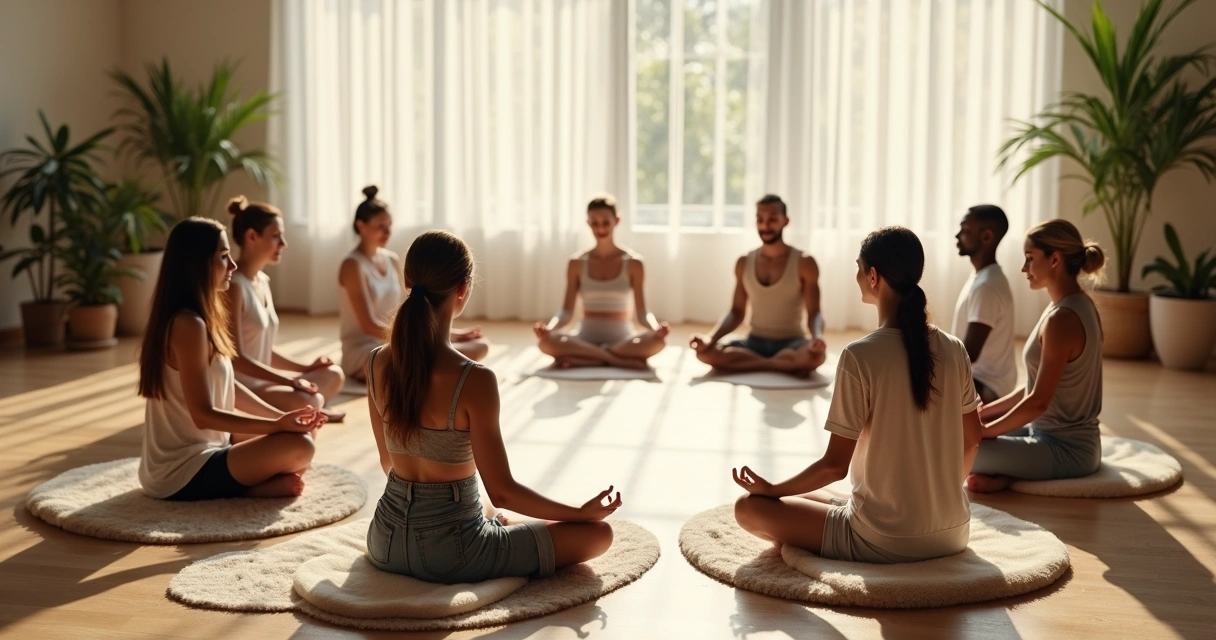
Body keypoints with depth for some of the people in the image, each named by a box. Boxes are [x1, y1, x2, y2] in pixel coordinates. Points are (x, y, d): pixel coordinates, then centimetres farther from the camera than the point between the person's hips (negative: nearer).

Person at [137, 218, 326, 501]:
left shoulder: (200, 317, 9)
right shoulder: (189, 324, -21)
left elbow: (229, 387, 13)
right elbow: (204, 415, -23)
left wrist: (282, 417, 4)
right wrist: (277, 425, -22)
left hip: (203, 448, 10)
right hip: (183, 473, -10)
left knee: (301, 431, 17)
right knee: (299, 446, -24)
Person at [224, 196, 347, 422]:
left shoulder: (263, 281, 13)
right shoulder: (234, 285, -15)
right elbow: (235, 357, -21)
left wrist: (306, 367, 8)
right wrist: (289, 380, -24)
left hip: (260, 382, 10)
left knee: (333, 375, 12)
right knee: (308, 401, -31)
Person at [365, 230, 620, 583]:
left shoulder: (378, 363, -7)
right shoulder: (475, 380, -26)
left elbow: (387, 462, 7)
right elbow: (502, 491, -20)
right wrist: (583, 512, -7)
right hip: (449, 552, -7)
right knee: (598, 532, 6)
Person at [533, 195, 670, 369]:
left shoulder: (633, 263, 2)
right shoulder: (577, 264, 5)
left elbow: (642, 314, -2)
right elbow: (566, 312, 1)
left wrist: (656, 328, -25)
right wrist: (548, 328, -21)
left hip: (621, 339, -1)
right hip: (586, 338, 1)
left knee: (656, 341, -35)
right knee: (547, 342, -33)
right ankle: (623, 361, -26)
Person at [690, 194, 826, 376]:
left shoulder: (804, 263, -4)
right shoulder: (744, 263, 6)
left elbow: (814, 313, -7)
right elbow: (736, 312, 7)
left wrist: (818, 337, -32)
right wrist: (710, 338, -12)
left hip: (791, 344, -3)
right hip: (754, 342, 3)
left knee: (817, 354, -39)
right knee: (705, 352, -27)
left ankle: (749, 363, -21)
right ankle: (789, 365, -23)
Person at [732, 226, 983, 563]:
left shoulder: (860, 357, -18)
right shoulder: (954, 349, -2)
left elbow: (835, 465, -15)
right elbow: (971, 440, 10)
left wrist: (772, 489, 1)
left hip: (884, 543, -7)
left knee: (749, 508, 6)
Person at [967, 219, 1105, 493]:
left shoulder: (1062, 319, -23)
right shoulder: (1078, 306, 8)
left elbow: (1038, 401, -23)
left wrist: (985, 431, -11)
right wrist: (983, 413, 12)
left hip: (1065, 449, -10)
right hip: (1067, 437, 10)